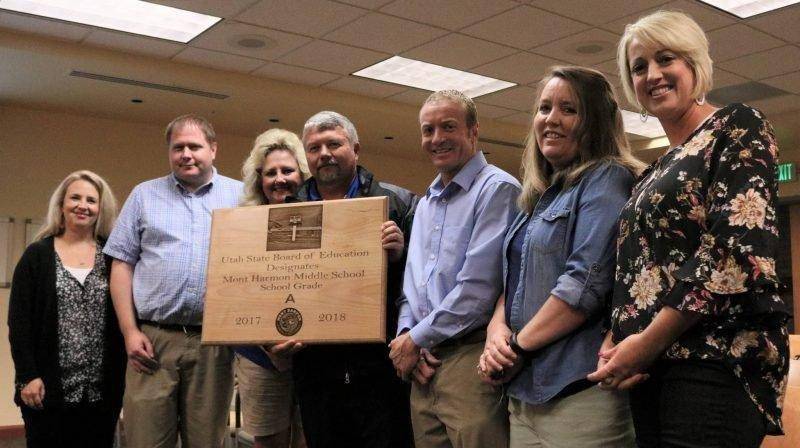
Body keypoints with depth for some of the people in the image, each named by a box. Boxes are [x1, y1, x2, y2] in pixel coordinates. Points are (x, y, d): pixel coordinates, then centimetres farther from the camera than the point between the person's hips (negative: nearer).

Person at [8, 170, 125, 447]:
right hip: (49, 388, -1)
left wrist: (125, 377, -2)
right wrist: (27, 375, -9)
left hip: (102, 390, 1)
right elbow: (19, 321, -1)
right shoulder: (37, 255, 4)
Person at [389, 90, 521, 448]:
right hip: (425, 365, 8)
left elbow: (478, 287, -17)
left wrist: (417, 339, -9)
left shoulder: (497, 189, -9)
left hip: (470, 356, -7)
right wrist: (406, 335, -1)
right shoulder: (425, 204, 18)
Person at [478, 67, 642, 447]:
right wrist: (497, 329, -2)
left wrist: (517, 346, -12)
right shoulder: (538, 196, 18)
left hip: (580, 391, -8)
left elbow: (587, 284, -18)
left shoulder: (606, 180, -7)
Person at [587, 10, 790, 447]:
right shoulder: (655, 172, 21)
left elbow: (738, 251, -15)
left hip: (715, 359, -7)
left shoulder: (737, 128, -1)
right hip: (651, 369, 8)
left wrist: (645, 343, -15)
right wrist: (614, 343, 0)